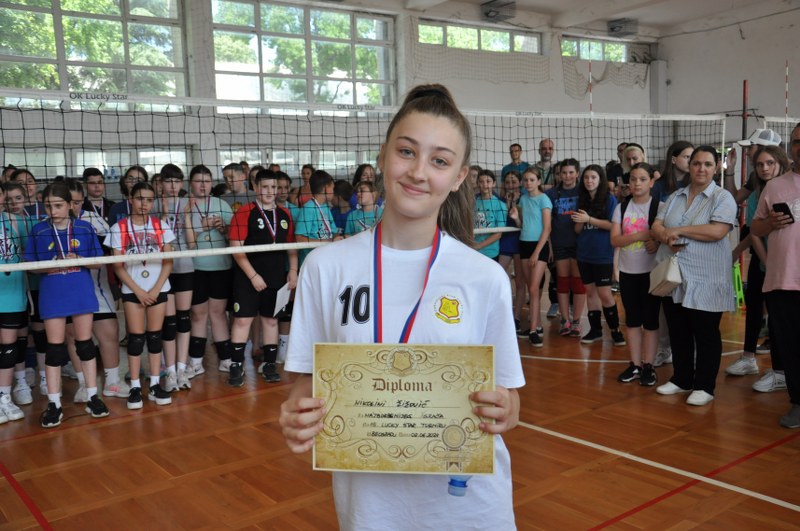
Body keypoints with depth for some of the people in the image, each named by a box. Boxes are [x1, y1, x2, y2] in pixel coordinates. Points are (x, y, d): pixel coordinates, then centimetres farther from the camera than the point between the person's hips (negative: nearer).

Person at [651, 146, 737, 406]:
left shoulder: (723, 198, -5)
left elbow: (717, 231, -20)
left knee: (705, 335, 3)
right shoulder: (675, 197, 12)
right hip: (673, 277, 6)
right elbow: (656, 226, 7)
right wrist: (667, 236, -16)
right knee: (678, 333, 13)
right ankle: (682, 379, 27)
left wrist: (678, 231, -13)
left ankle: (704, 387, 13)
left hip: (705, 281, -5)